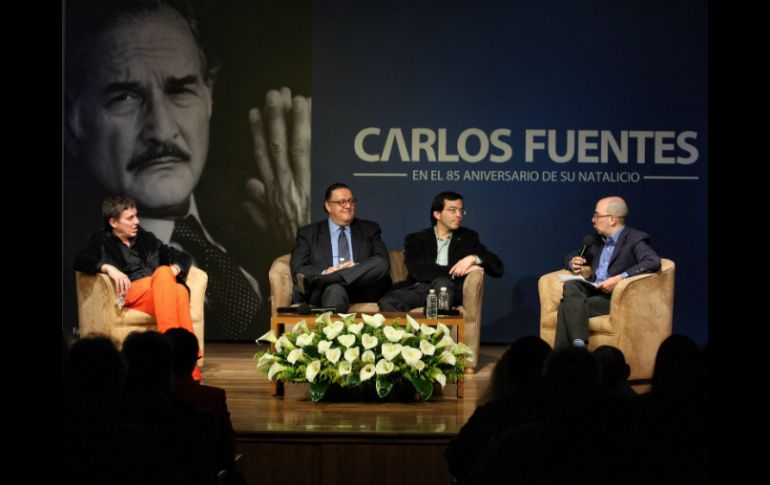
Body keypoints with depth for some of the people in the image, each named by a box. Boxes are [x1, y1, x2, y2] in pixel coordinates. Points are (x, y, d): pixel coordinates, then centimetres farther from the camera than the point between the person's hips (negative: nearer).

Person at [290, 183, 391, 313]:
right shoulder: (309, 233, 18)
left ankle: (313, 281, -39)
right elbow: (298, 269, 5)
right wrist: (325, 273, -15)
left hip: (361, 292, 2)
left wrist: (358, 267, -11)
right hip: (326, 290, -2)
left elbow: (384, 262, 9)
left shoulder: (370, 229, 23)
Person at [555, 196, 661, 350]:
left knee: (568, 307, -27)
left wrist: (620, 278, -28)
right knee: (571, 286, -27)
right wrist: (573, 263, 6)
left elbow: (654, 262, -22)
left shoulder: (635, 239, -4)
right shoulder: (598, 240, 20)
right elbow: (572, 256, 32)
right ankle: (577, 343, -38)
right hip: (593, 291, 6)